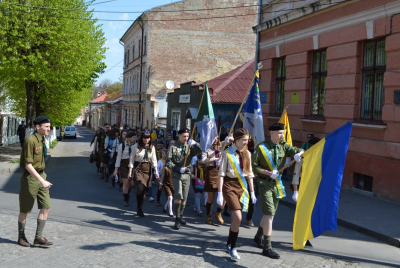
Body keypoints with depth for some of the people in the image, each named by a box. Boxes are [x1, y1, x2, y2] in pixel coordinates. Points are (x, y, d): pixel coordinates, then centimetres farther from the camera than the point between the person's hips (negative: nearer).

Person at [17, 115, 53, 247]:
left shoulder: (42, 140, 7)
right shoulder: (30, 141, -19)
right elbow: (28, 165, -21)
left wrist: (43, 179, 16)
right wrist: (42, 181, -24)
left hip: (41, 175, 8)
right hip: (30, 177, -8)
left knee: (46, 206, 2)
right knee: (25, 210, 7)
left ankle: (38, 237, 10)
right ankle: (21, 237, 24)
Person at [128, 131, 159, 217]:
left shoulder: (152, 147, 5)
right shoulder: (136, 146, -3)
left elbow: (154, 160, 10)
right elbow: (132, 159, 1)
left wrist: (156, 171, 2)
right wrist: (130, 171, -3)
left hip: (147, 169, 3)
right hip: (138, 168, -3)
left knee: (144, 190, 2)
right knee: (141, 188, -19)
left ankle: (140, 209, 14)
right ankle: (139, 208, -2)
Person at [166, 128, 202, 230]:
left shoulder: (190, 147, 7)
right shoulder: (173, 147, 0)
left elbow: (199, 151, -11)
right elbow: (169, 162, -3)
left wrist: (194, 144, -29)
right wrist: (179, 169, -14)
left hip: (187, 175, 3)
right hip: (176, 175, -3)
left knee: (184, 198, 9)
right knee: (178, 195, -16)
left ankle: (181, 216, 27)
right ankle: (177, 219, -9)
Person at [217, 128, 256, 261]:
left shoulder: (247, 153, 7)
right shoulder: (227, 153, -8)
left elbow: (249, 174, 14)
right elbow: (221, 174, -9)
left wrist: (252, 192, 13)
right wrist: (220, 193, -12)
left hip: (242, 186, 5)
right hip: (230, 186, -5)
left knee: (235, 218, 8)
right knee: (237, 218, -15)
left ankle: (229, 245, 25)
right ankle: (233, 248, 0)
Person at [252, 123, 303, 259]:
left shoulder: (283, 146, 4)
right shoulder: (261, 147, -10)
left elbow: (297, 150, -7)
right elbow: (253, 166, -9)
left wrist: (298, 154, -31)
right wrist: (269, 173, -18)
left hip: (277, 184, 6)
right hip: (265, 183, -6)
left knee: (269, 214, 16)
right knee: (269, 214, -12)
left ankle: (258, 237, 38)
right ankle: (267, 248, -6)